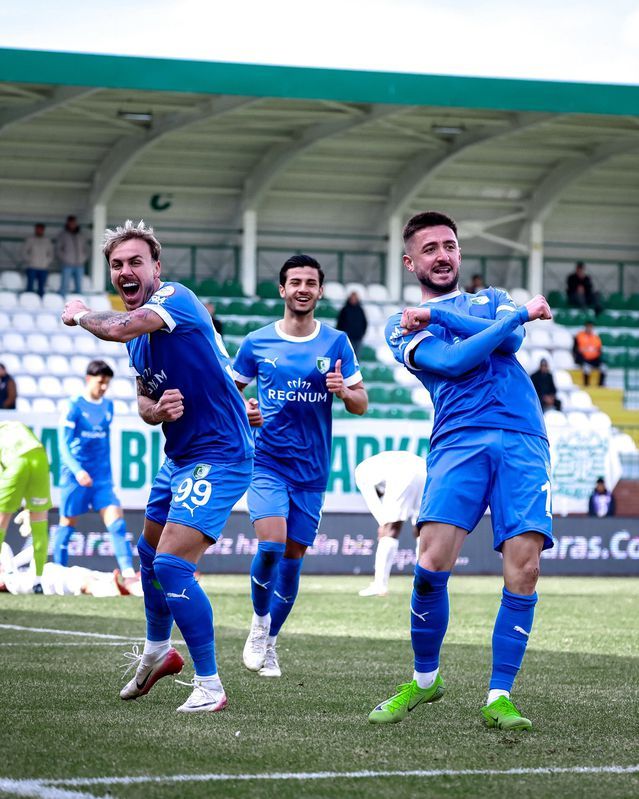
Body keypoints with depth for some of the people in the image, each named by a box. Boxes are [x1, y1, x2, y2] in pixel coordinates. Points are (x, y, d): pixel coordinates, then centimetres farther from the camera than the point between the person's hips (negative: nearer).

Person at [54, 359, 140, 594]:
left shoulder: (108, 406, 10)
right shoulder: (74, 406, -7)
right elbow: (63, 443, -12)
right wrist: (77, 470, -25)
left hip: (101, 477, 5)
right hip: (75, 476, -5)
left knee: (116, 520, -9)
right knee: (68, 522, 5)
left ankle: (128, 575, -17)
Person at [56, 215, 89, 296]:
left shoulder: (81, 236, 15)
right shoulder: (63, 235, 4)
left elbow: (86, 249, 21)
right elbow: (58, 249, 1)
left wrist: (84, 258, 4)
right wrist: (64, 258, -10)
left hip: (79, 265, 4)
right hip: (67, 265, -4)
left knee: (79, 287, 3)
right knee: (65, 286, -9)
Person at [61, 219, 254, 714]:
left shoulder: (175, 298, -18)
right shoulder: (140, 330, 10)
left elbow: (117, 329, -35)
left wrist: (80, 314, -13)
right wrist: (157, 409, -11)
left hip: (218, 455, -10)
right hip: (180, 456, 10)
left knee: (171, 566, -18)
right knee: (150, 553, 23)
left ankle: (210, 687, -8)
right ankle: (157, 653, 46)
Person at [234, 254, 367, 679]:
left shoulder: (336, 342, 3)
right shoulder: (257, 342, 2)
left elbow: (362, 404, 4)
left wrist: (343, 391, -18)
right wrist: (243, 413, -8)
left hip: (311, 469, 2)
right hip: (267, 461, -2)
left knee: (293, 557, 6)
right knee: (271, 543, -21)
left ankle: (270, 643, 22)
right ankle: (259, 621, 4)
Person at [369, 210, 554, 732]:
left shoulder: (493, 299, 25)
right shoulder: (403, 326, 16)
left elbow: (511, 342, 1)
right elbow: (453, 362, -3)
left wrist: (439, 314, 0)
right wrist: (522, 314, 1)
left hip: (523, 439, 2)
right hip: (459, 439, -2)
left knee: (524, 567, -14)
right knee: (432, 563, -18)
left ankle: (500, 698, -5)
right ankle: (424, 681, 5)